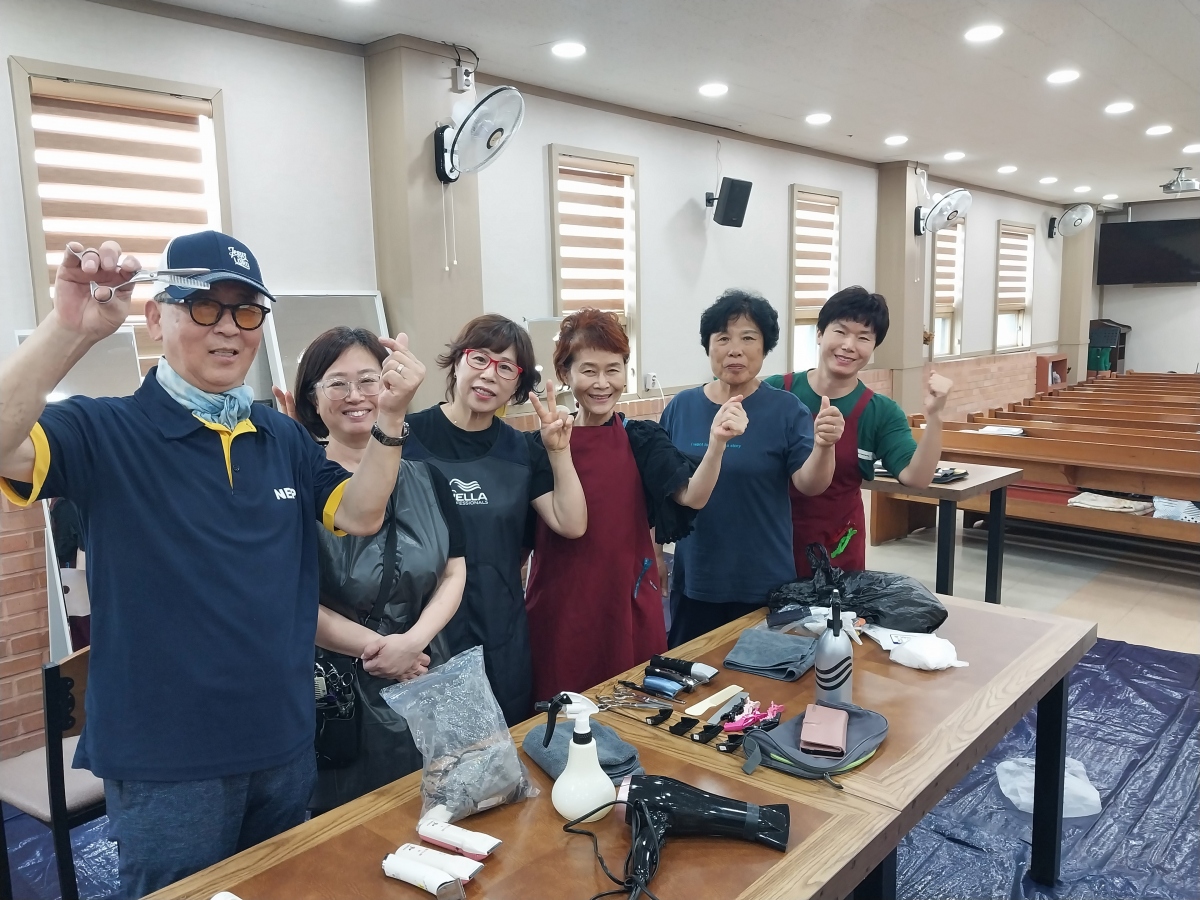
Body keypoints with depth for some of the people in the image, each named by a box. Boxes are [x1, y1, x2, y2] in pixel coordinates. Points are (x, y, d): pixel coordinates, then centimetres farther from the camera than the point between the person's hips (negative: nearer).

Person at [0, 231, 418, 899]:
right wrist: (72, 328, -42)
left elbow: (360, 514, 2)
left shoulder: (285, 438, 6)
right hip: (164, 761, -5)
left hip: (286, 744, 6)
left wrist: (390, 419, -12)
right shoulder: (106, 432, -11)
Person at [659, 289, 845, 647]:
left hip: (765, 582, -2)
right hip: (694, 580, 2)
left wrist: (824, 445, -34)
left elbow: (809, 484, -15)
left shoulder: (785, 408, -6)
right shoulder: (681, 407, 0)